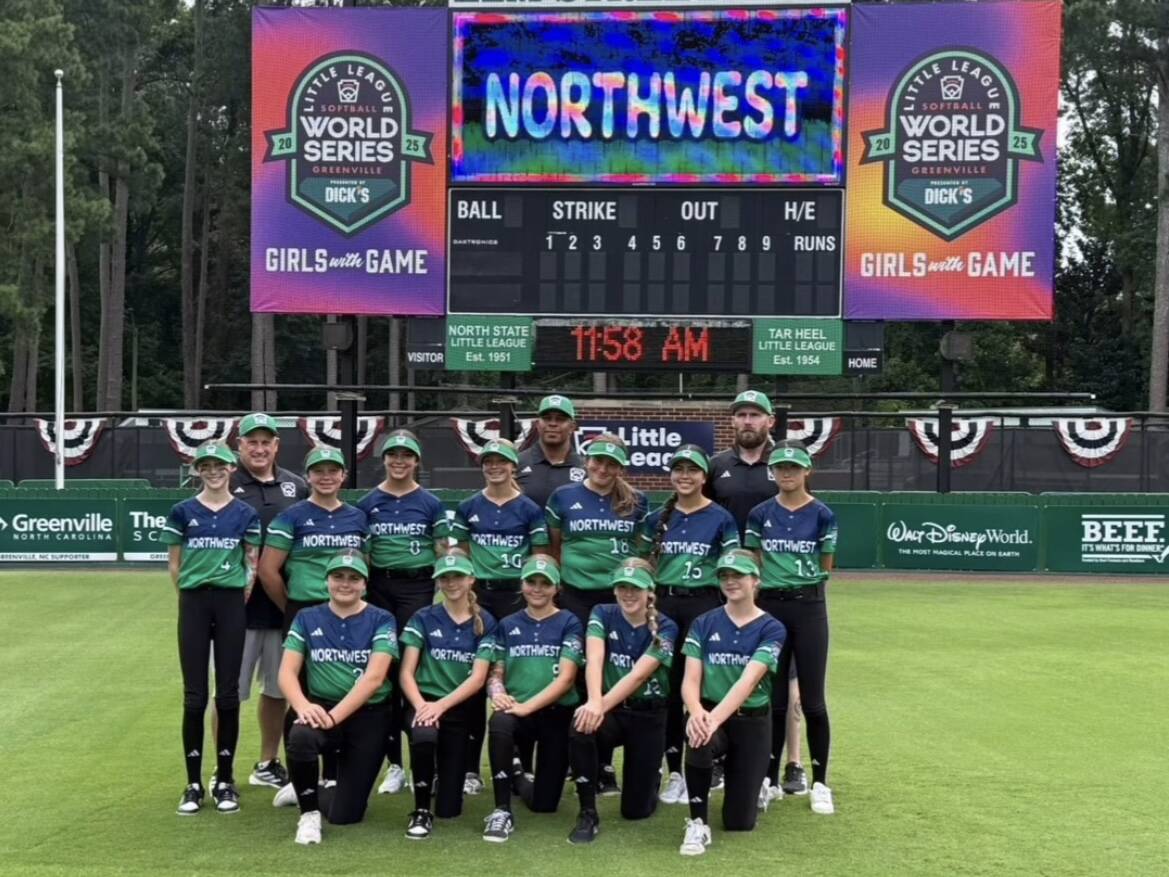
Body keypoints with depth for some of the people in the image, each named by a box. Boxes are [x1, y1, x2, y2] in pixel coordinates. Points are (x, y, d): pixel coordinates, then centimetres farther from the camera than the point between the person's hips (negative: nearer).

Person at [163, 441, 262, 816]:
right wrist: (193, 597, 5)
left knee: (228, 694, 3)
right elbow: (174, 564, 6)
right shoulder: (182, 512, 3)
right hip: (193, 604, 0)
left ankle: (225, 781, 12)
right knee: (194, 696, 1)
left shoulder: (245, 514, 5)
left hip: (232, 605, 1)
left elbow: (253, 563, 7)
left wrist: (241, 597, 0)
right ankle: (193, 784, 9)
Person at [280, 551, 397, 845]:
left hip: (368, 716, -1)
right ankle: (308, 813, -10)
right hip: (321, 709, 1)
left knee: (344, 814, -6)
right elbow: (287, 672, -3)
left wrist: (335, 716, -26)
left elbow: (374, 678, -14)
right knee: (300, 737, -36)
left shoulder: (381, 620, -2)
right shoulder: (307, 619, 5)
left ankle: (311, 793, 31)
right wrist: (303, 706, -25)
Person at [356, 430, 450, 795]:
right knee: (384, 671, 2)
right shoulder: (367, 503, 7)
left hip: (418, 588, -2)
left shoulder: (430, 504, 3)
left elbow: (443, 553, 4)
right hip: (379, 589, 2)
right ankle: (393, 762, 12)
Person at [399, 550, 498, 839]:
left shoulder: (485, 622, 1)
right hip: (424, 701, -1)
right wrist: (421, 705, -22)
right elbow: (406, 672, -3)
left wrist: (441, 705, -22)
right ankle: (422, 811, -17)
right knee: (424, 736, -40)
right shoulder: (423, 618, 3)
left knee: (449, 808, 0)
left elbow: (477, 678, -7)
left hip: (461, 709, 1)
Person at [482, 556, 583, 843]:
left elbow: (566, 678, -11)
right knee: (499, 723, -37)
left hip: (557, 714, -1)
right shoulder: (508, 625, 8)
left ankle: (518, 777, 39)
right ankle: (502, 810, -22)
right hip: (517, 711, 1)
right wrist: (498, 694, -17)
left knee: (543, 803, 2)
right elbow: (496, 673, 7)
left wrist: (527, 706, -21)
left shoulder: (569, 623, -2)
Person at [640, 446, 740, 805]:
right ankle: (674, 772, 14)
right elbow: (647, 567, 13)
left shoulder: (720, 518, -2)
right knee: (668, 687, 5)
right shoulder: (658, 519, 8)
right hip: (664, 604, 3)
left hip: (703, 604, -3)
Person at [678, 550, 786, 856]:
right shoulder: (703, 624, 2)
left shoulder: (771, 628, -6)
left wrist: (715, 718, -35)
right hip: (709, 714, 1)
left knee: (739, 822, -1)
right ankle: (698, 825, -19)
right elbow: (690, 680, -7)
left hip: (753, 722, -1)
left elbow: (747, 681, -20)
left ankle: (752, 786, 36)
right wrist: (696, 712, -30)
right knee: (698, 741, -38)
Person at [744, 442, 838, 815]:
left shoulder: (822, 514, -2)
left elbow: (826, 566, 4)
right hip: (769, 606, 2)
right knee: (773, 698, 8)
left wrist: (799, 578, 9)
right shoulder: (760, 514, 4)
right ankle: (769, 778, 18)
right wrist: (775, 578, -4)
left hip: (809, 607, -2)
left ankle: (820, 783, 9)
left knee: (812, 700, -1)